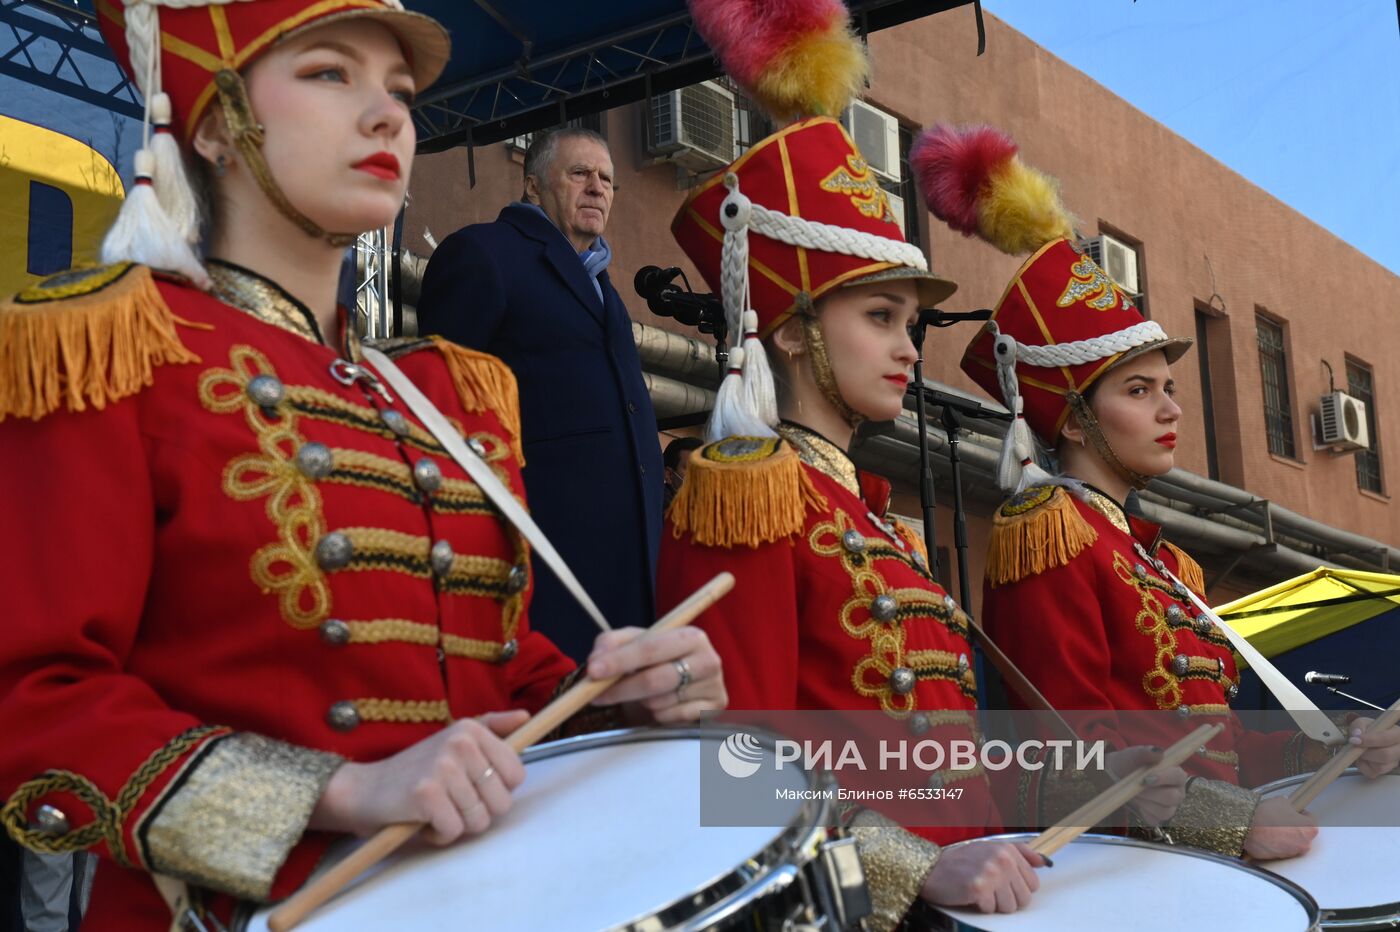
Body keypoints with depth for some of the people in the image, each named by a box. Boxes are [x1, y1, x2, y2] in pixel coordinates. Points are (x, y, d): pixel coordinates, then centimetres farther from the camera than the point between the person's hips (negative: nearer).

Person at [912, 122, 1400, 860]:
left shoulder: (1158, 557, 19)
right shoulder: (1044, 529, -6)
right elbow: (1076, 739, -15)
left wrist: (1329, 750, 5)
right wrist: (1230, 821, -23)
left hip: (1205, 861, 8)